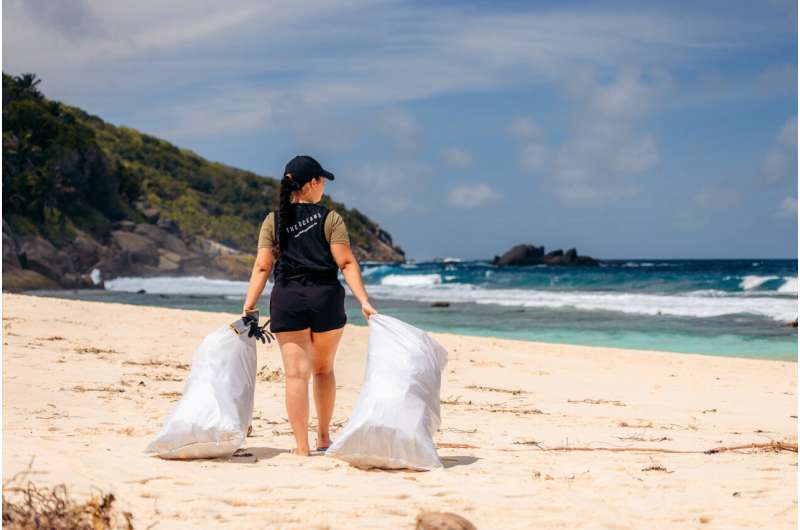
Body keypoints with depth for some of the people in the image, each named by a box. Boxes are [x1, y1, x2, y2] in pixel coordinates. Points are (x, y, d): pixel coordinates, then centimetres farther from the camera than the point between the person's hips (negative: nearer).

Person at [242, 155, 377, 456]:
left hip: (286, 301, 1)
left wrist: (248, 306, 2)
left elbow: (262, 267, -1)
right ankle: (323, 437, 28)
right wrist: (364, 302, -8)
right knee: (323, 369, 18)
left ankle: (302, 446, -2)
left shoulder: (273, 221, 3)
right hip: (326, 297, 0)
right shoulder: (330, 219, -2)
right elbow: (347, 264, -8)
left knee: (296, 373, 1)